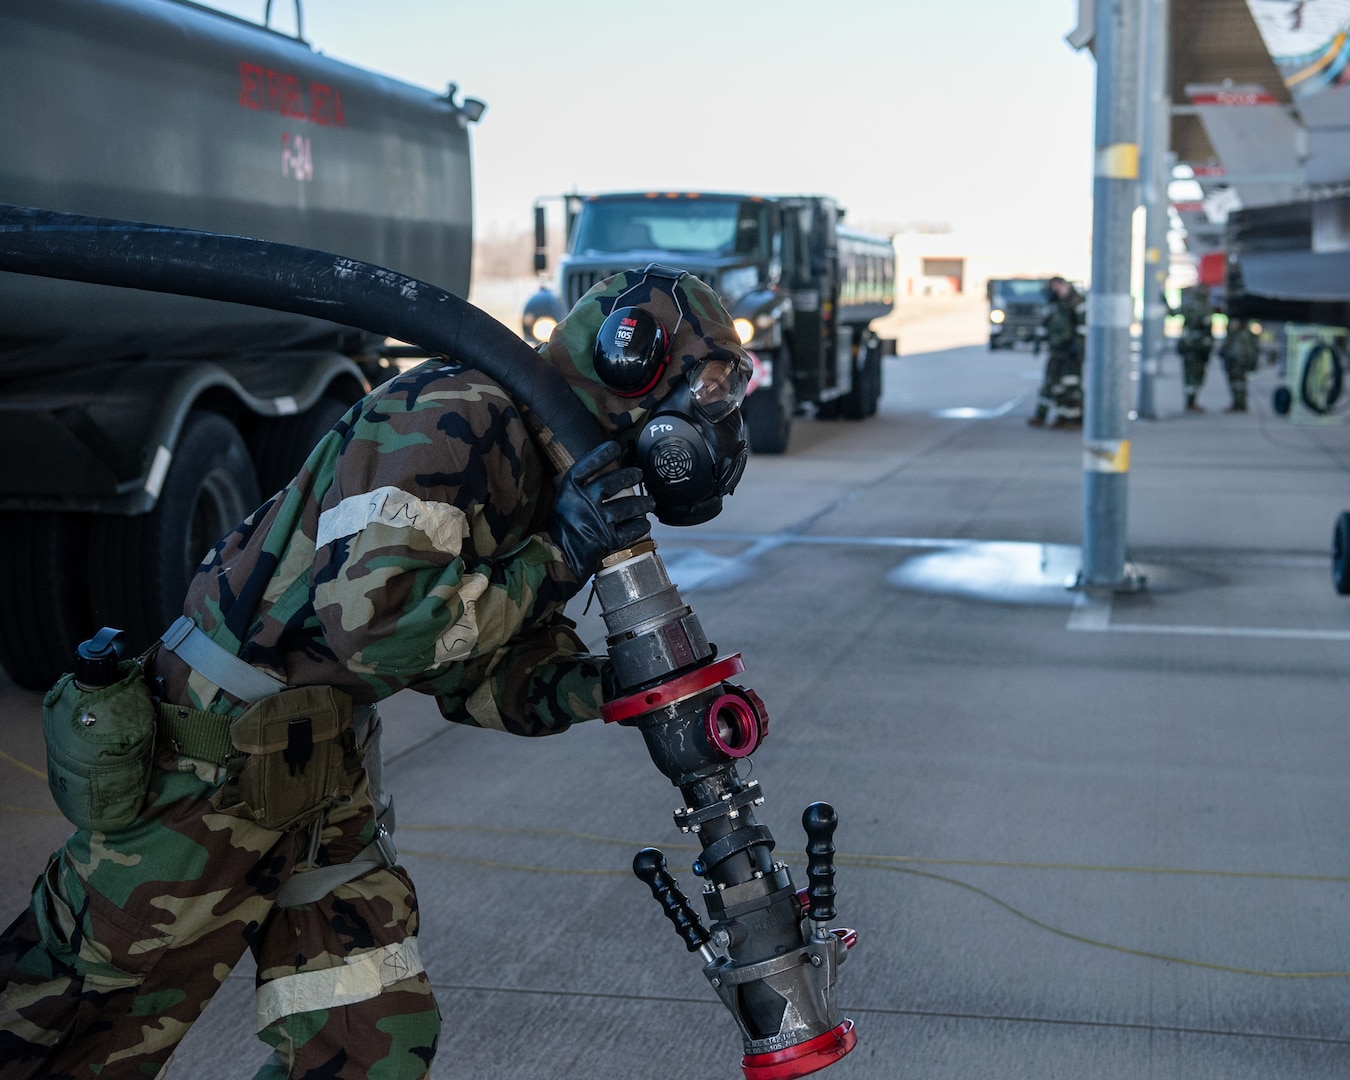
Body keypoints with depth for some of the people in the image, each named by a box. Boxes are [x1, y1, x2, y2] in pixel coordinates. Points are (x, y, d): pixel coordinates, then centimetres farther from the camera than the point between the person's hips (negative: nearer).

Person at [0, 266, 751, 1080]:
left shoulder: (547, 471, 7)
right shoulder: (450, 417, -23)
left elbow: (483, 678, 8)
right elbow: (376, 623, -33)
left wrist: (608, 686, -9)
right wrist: (557, 558, -25)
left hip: (332, 762, 9)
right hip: (210, 764, -9)